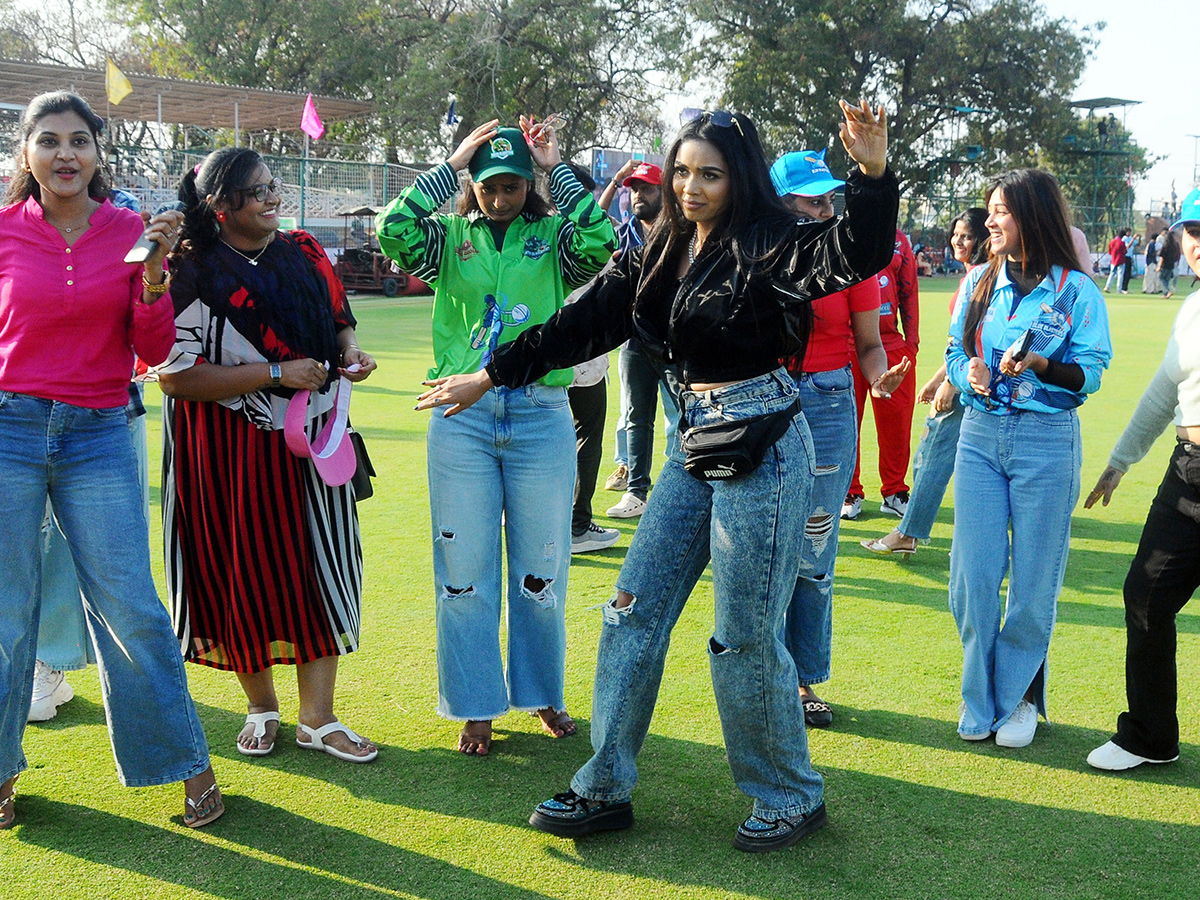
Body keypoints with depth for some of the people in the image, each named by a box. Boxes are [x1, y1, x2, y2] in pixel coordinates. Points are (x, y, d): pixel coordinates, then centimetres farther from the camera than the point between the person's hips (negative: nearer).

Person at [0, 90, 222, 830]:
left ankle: (189, 765, 13)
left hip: (99, 436, 0)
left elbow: (154, 350, 1)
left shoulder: (131, 232, 3)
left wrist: (154, 273, -11)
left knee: (131, 608, -1)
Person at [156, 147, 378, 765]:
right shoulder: (193, 273, -10)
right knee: (244, 572, 6)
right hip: (228, 452, -4)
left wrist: (348, 350, -1)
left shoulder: (302, 253, 7)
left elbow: (337, 317, 23)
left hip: (309, 441, 4)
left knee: (317, 568, 3)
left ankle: (317, 718, 13)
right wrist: (276, 373, -20)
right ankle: (261, 707, 27)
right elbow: (174, 373, -18)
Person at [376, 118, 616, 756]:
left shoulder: (552, 238, 5)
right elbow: (394, 231, -13)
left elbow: (601, 240, -16)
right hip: (461, 415, 0)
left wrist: (558, 169, -9)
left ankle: (541, 692, 28)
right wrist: (450, 165, -8)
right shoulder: (450, 237, 6)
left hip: (541, 415, 0)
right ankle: (476, 707, 19)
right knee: (464, 567, 5)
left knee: (540, 568, 9)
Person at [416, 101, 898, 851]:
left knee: (746, 635, -1)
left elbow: (857, 255, -25)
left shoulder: (772, 245, -8)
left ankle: (792, 798, 20)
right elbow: (587, 322, 16)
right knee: (635, 611, 9)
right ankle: (605, 790, 22)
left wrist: (874, 173, -42)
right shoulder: (664, 253, 12)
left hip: (762, 442, -8)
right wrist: (492, 374, 18)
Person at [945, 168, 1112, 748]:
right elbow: (955, 352, 14)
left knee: (1033, 580, 2)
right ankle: (980, 699, 17)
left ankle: (1019, 698, 19)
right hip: (979, 437, 4)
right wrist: (968, 370, -9)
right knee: (973, 575, 2)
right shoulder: (978, 282, 9)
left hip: (1046, 443, -3)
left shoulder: (1076, 291, -3)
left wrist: (1040, 365, -22)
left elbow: (1090, 374, -5)